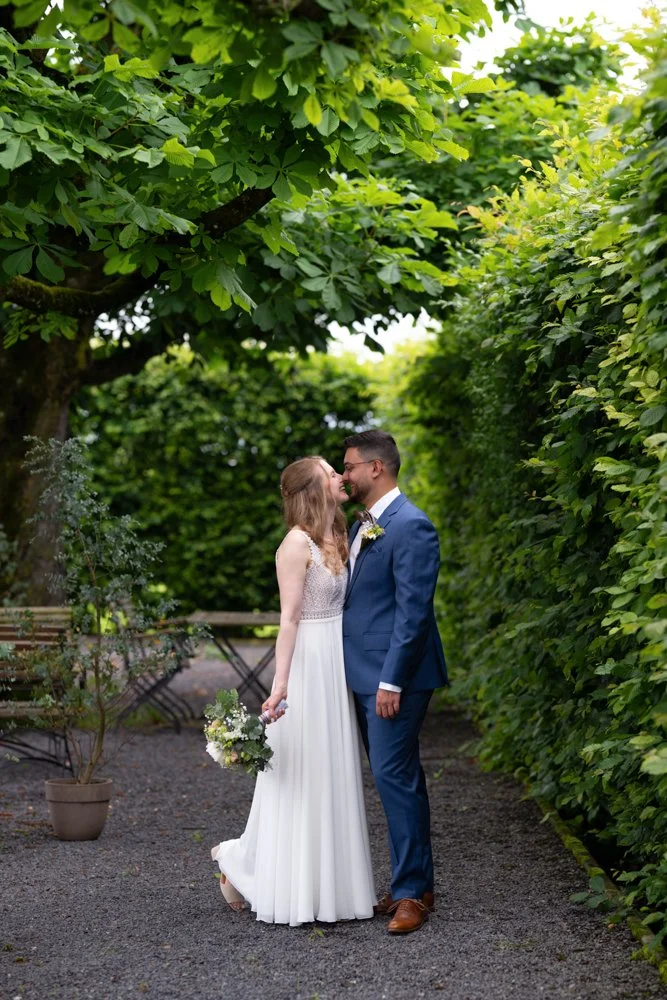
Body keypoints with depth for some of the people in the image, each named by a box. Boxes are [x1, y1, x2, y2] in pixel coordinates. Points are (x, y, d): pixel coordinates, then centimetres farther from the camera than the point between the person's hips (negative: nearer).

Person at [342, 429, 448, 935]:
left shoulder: (410, 526, -14)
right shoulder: (363, 526, 15)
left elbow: (413, 610, -19)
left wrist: (392, 681, -20)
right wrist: (372, 677, 16)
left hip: (394, 677, -10)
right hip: (366, 675, 10)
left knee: (395, 776, -8)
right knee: (397, 778, 13)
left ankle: (413, 891, 1)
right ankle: (413, 882, 21)